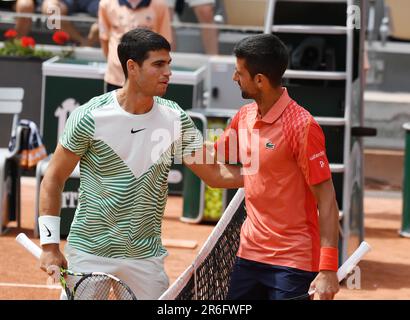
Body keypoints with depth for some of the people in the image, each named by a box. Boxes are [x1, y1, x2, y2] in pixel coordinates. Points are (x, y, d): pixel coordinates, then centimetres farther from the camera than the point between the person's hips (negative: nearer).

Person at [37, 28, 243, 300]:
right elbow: (54, 179, -4)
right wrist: (50, 245, -8)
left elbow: (213, 174, 2)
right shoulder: (90, 117, -11)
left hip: (147, 257, 3)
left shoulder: (176, 118, -1)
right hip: (89, 254, -3)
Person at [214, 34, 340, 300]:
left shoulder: (301, 125, -15)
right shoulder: (244, 116, 7)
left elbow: (327, 200, -16)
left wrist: (328, 270, -22)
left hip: (293, 262, -7)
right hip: (249, 255, 7)